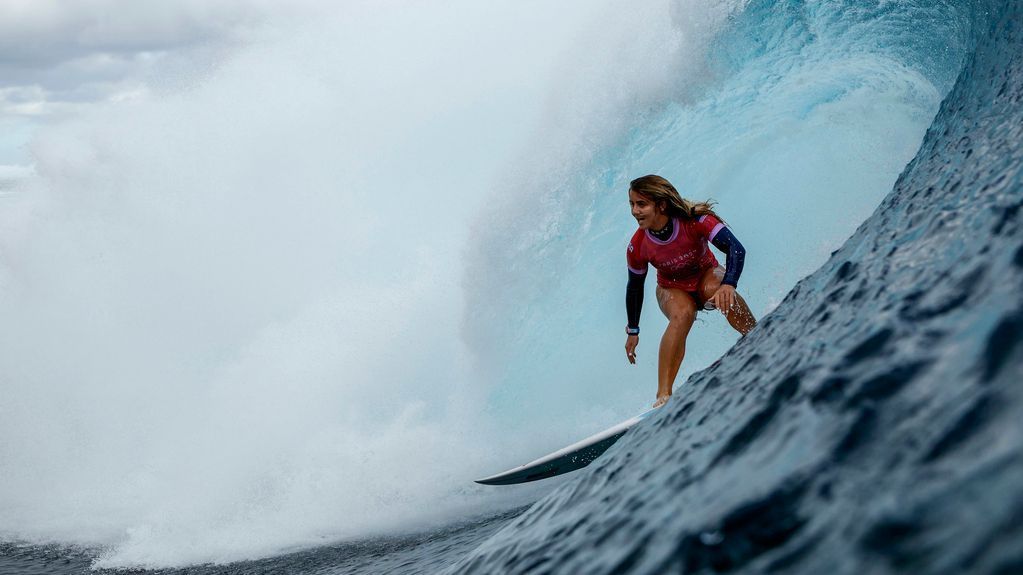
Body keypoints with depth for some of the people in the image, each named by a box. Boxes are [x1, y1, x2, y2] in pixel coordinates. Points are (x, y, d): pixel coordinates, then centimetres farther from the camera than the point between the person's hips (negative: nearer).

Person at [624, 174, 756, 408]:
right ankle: (663, 396, -41)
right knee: (682, 313, -35)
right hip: (672, 290, 0)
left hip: (707, 275, 0)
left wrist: (729, 284, -57)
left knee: (717, 290, -37)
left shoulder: (695, 220, -30)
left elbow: (736, 248, -38)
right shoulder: (637, 248, -21)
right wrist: (632, 331, 4)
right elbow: (635, 287, -4)